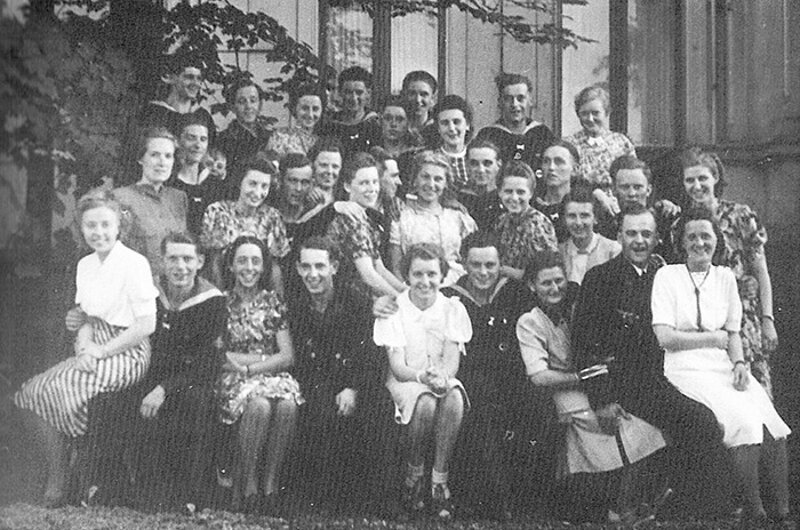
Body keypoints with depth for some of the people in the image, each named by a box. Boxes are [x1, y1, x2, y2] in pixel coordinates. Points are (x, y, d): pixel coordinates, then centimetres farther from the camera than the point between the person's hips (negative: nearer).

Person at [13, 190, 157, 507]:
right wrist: (84, 339, -6)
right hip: (94, 351, 8)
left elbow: (146, 325, -15)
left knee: (52, 394, -25)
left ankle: (57, 488, -14)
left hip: (127, 353, -8)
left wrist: (101, 350, -16)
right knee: (29, 392, -12)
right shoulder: (85, 266, 13)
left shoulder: (134, 264, -11)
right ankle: (57, 472, -7)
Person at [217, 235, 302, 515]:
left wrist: (248, 365, -10)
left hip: (272, 376, 2)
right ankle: (247, 486, -25)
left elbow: (288, 356, 4)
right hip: (233, 381, -2)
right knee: (259, 405, -36)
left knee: (288, 405, -33)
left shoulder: (272, 302, 13)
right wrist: (266, 358, -8)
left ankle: (271, 485, -26)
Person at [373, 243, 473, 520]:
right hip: (404, 382, -2)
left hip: (443, 381, 2)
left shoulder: (453, 308, 2)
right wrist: (422, 377, -34)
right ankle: (414, 475, -15)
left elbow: (452, 360, -9)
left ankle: (439, 481, -26)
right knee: (425, 402, -36)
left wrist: (442, 377, -33)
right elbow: (397, 367, -11)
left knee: (454, 398, -34)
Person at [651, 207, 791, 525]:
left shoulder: (725, 277, 15)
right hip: (688, 369, -5)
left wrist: (739, 363, -4)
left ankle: (783, 511, -17)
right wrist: (714, 337, -3)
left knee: (772, 422, -20)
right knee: (745, 420, -27)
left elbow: (733, 333, 15)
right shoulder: (667, 276, 1)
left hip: (725, 367, 5)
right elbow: (665, 337, -7)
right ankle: (754, 515, -19)